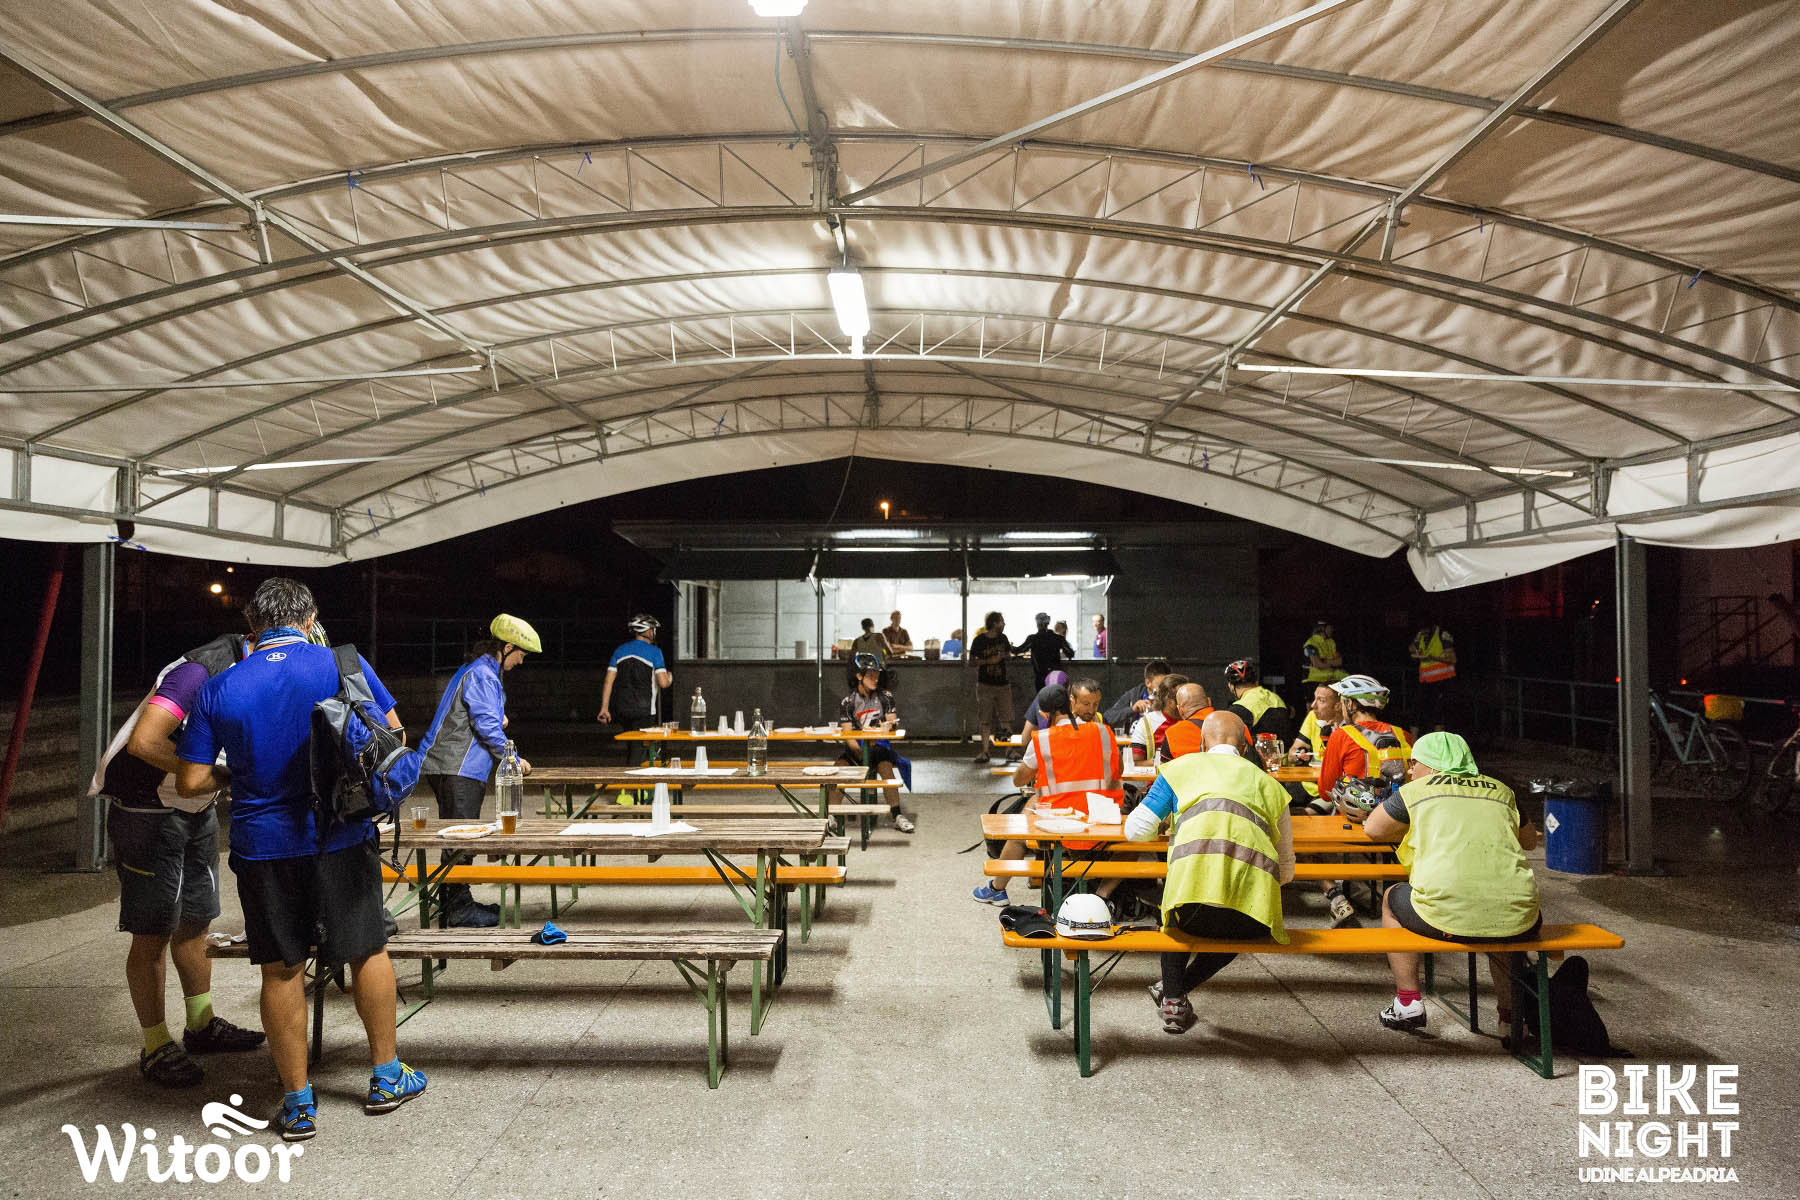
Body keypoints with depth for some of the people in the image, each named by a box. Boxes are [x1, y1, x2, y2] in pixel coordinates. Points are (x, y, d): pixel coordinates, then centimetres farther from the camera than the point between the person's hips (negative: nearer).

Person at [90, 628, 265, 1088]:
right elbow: (144, 743, -35)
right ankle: (157, 1048, 14)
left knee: (195, 923, 17)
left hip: (196, 809, 9)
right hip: (147, 812, -8)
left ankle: (202, 1025, 31)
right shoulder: (201, 671, -27)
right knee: (153, 935, 2)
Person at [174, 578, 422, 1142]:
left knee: (281, 969, 11)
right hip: (340, 838, -1)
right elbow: (394, 739, -2)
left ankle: (297, 1104, 20)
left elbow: (190, 783, -1)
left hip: (263, 846, 1)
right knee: (368, 952, 15)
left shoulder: (217, 689, -2)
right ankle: (386, 1077, 27)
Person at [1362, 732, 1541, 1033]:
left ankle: (1408, 1002, 20)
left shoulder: (1416, 789, 8)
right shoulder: (1501, 790, 18)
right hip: (1515, 921, 4)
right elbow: (1529, 840, 32)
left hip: (1447, 917, -4)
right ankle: (1511, 1011, 34)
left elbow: (1372, 829, 16)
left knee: (1392, 899, 26)